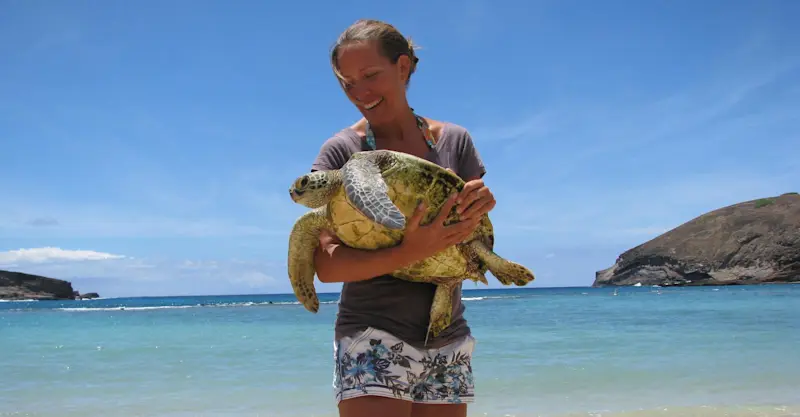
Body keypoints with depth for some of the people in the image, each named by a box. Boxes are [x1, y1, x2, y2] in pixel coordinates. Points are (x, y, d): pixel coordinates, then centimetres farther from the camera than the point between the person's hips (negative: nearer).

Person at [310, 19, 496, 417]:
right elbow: (326, 264, -13)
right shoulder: (341, 151, -5)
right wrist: (407, 254, -28)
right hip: (374, 339, -4)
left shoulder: (454, 141, 5)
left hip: (449, 343, 4)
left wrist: (480, 206, -16)